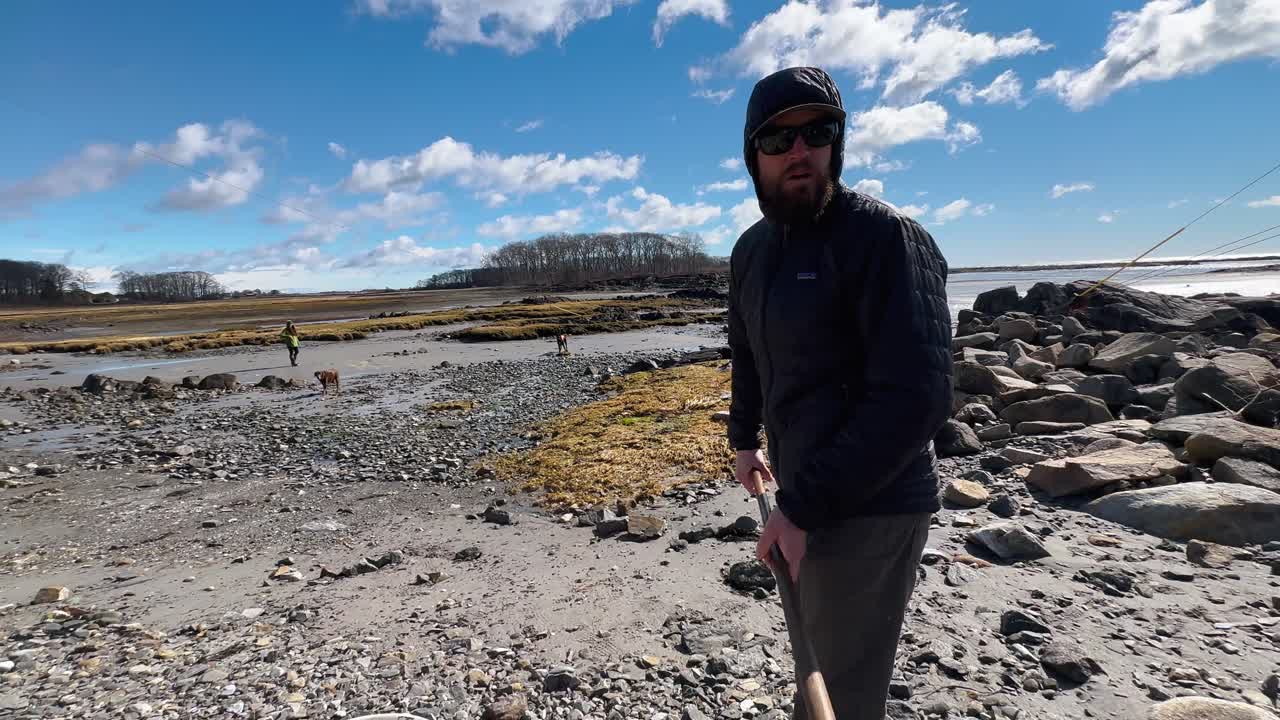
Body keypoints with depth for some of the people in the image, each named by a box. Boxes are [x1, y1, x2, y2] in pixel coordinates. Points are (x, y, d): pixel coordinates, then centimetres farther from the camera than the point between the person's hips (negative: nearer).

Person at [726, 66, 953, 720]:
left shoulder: (885, 236, -18)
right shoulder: (753, 249, 7)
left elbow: (914, 397, -26)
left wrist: (803, 506, -25)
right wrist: (745, 436, 20)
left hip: (867, 508, -8)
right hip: (807, 497, 8)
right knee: (811, 661, 27)